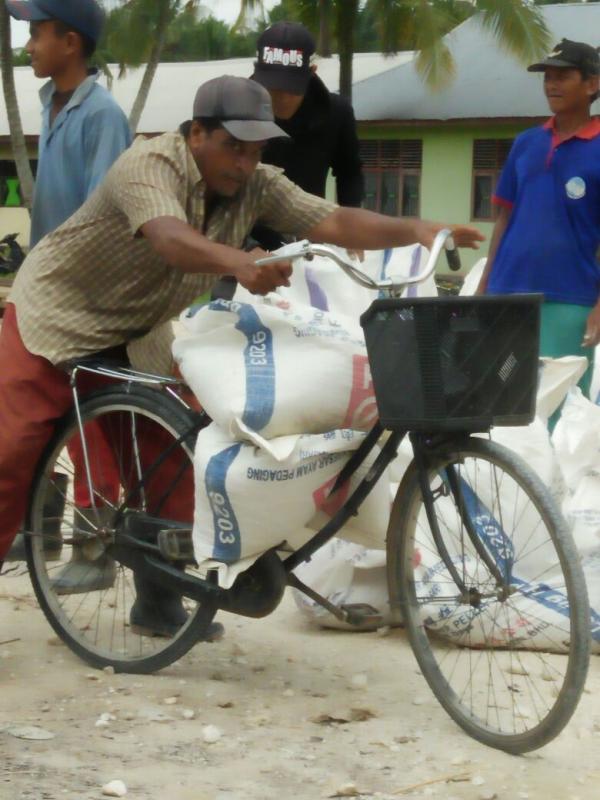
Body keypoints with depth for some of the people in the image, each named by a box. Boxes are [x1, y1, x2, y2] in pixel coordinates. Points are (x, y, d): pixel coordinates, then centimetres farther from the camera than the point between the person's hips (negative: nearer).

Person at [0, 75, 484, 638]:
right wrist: (239, 263, -66)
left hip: (131, 334, 6)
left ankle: (157, 598, 17)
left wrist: (412, 231, -36)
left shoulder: (257, 187, -9)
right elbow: (170, 239, -47)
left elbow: (334, 223, -20)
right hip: (56, 316, -6)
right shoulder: (147, 166, -28)